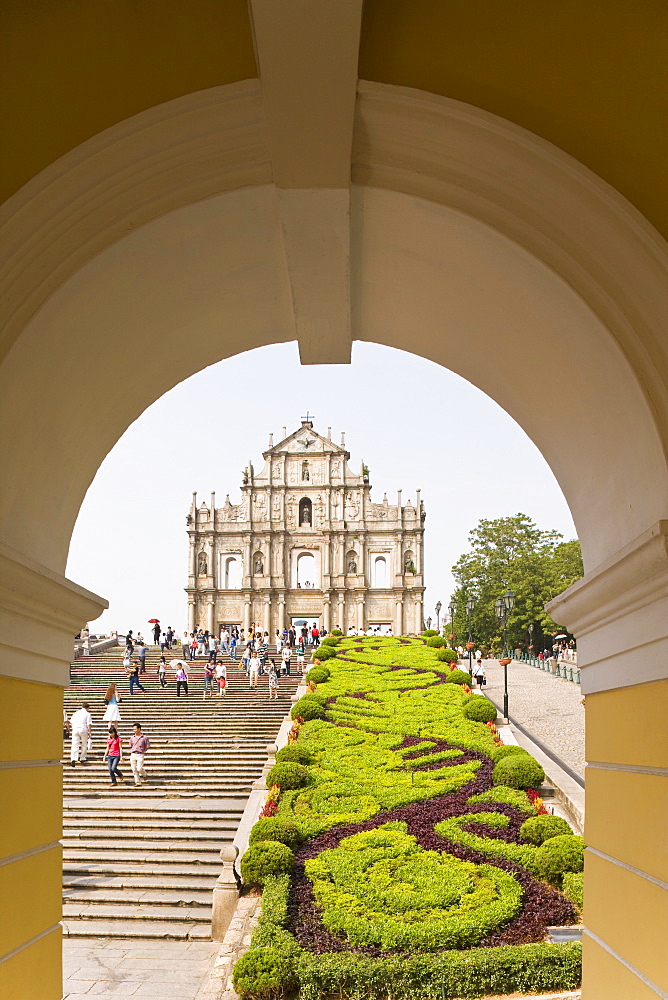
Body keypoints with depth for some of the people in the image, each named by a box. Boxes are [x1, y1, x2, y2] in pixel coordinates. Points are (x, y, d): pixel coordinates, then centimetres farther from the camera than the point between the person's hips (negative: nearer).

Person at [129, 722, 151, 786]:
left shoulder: (144, 738, -2)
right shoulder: (132, 737, 9)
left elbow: (147, 747, 4)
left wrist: (141, 751, 2)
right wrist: (132, 752, 7)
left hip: (140, 755, -4)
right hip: (133, 755, 4)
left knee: (139, 768, -14)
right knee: (134, 770, 1)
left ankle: (144, 775, 19)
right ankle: (137, 782, 10)